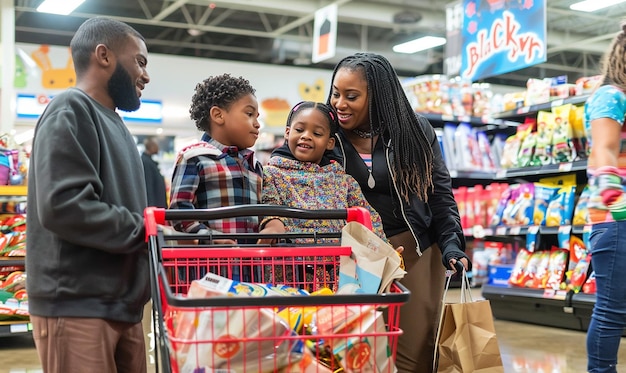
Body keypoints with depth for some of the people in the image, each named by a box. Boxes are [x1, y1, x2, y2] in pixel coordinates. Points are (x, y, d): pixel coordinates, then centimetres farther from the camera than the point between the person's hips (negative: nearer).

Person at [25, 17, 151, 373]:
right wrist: (146, 230, -14)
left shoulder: (113, 122, 20)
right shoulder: (70, 111, -9)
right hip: (77, 305, -9)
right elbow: (63, 206, -21)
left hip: (122, 303, 9)